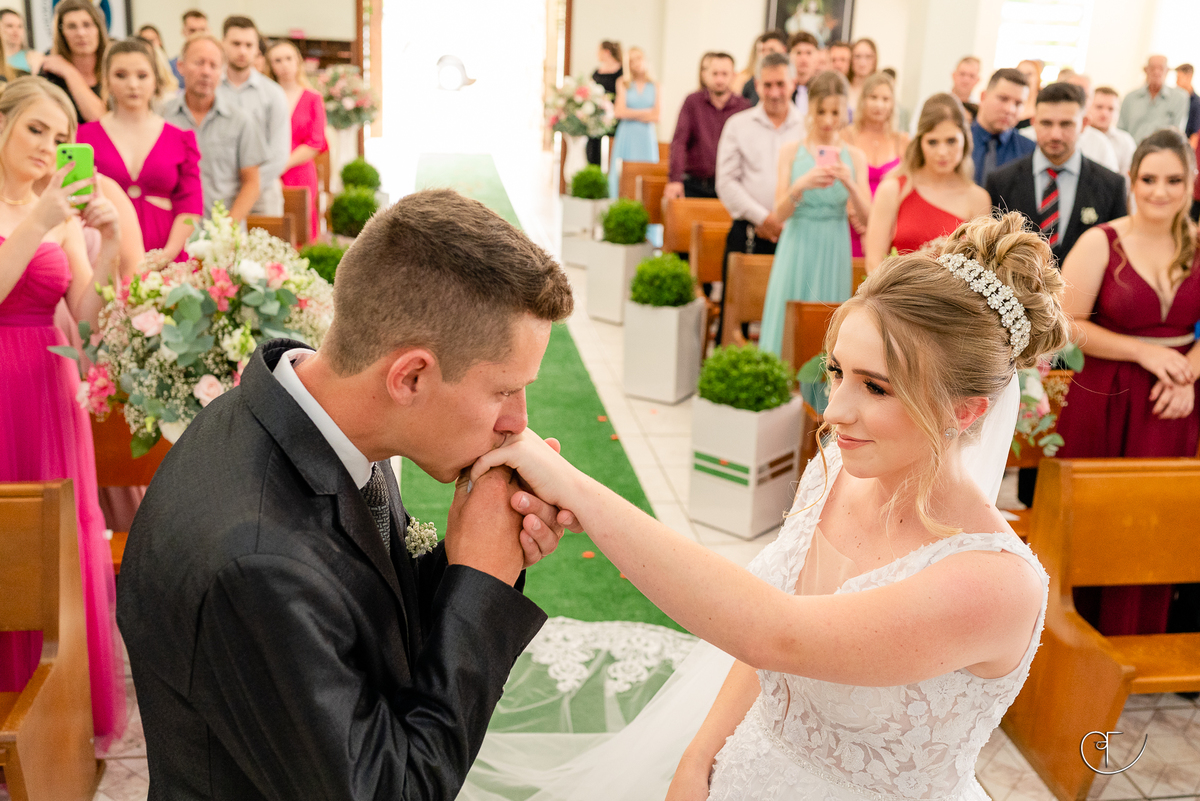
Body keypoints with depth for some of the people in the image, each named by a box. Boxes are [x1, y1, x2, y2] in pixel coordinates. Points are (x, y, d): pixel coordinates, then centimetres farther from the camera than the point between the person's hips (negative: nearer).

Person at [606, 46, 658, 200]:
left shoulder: (654, 86, 10)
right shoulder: (623, 83, 8)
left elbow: (655, 118, 2)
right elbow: (620, 112, -4)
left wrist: (633, 114, -3)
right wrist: (645, 113, 0)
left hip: (646, 137, 1)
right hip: (627, 137, -1)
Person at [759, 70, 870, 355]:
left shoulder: (855, 157, 4)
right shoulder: (791, 152, 2)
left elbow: (866, 216, -1)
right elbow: (780, 214, -4)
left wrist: (849, 184, -16)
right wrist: (800, 186, -21)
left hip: (834, 253, 1)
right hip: (798, 248, -1)